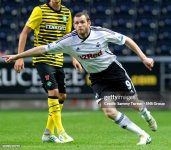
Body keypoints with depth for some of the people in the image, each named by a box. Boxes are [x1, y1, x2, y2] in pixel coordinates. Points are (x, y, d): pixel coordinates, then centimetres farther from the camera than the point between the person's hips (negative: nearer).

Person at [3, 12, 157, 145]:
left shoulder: (101, 33, -19)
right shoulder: (69, 41, -16)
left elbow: (126, 40, -8)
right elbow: (43, 49, -11)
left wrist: (143, 57, -12)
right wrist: (17, 56, -11)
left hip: (113, 69, -1)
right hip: (96, 78, 1)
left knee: (135, 103, 4)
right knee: (110, 112, -15)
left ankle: (148, 116, 44)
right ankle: (144, 135, -2)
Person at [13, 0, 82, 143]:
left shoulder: (67, 13, 8)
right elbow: (25, 32, -7)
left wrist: (73, 58, 11)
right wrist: (19, 56, -12)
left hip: (58, 60, 7)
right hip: (43, 59, -7)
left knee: (62, 96, 6)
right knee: (53, 91, -18)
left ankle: (48, 133, 18)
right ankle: (61, 133, -16)